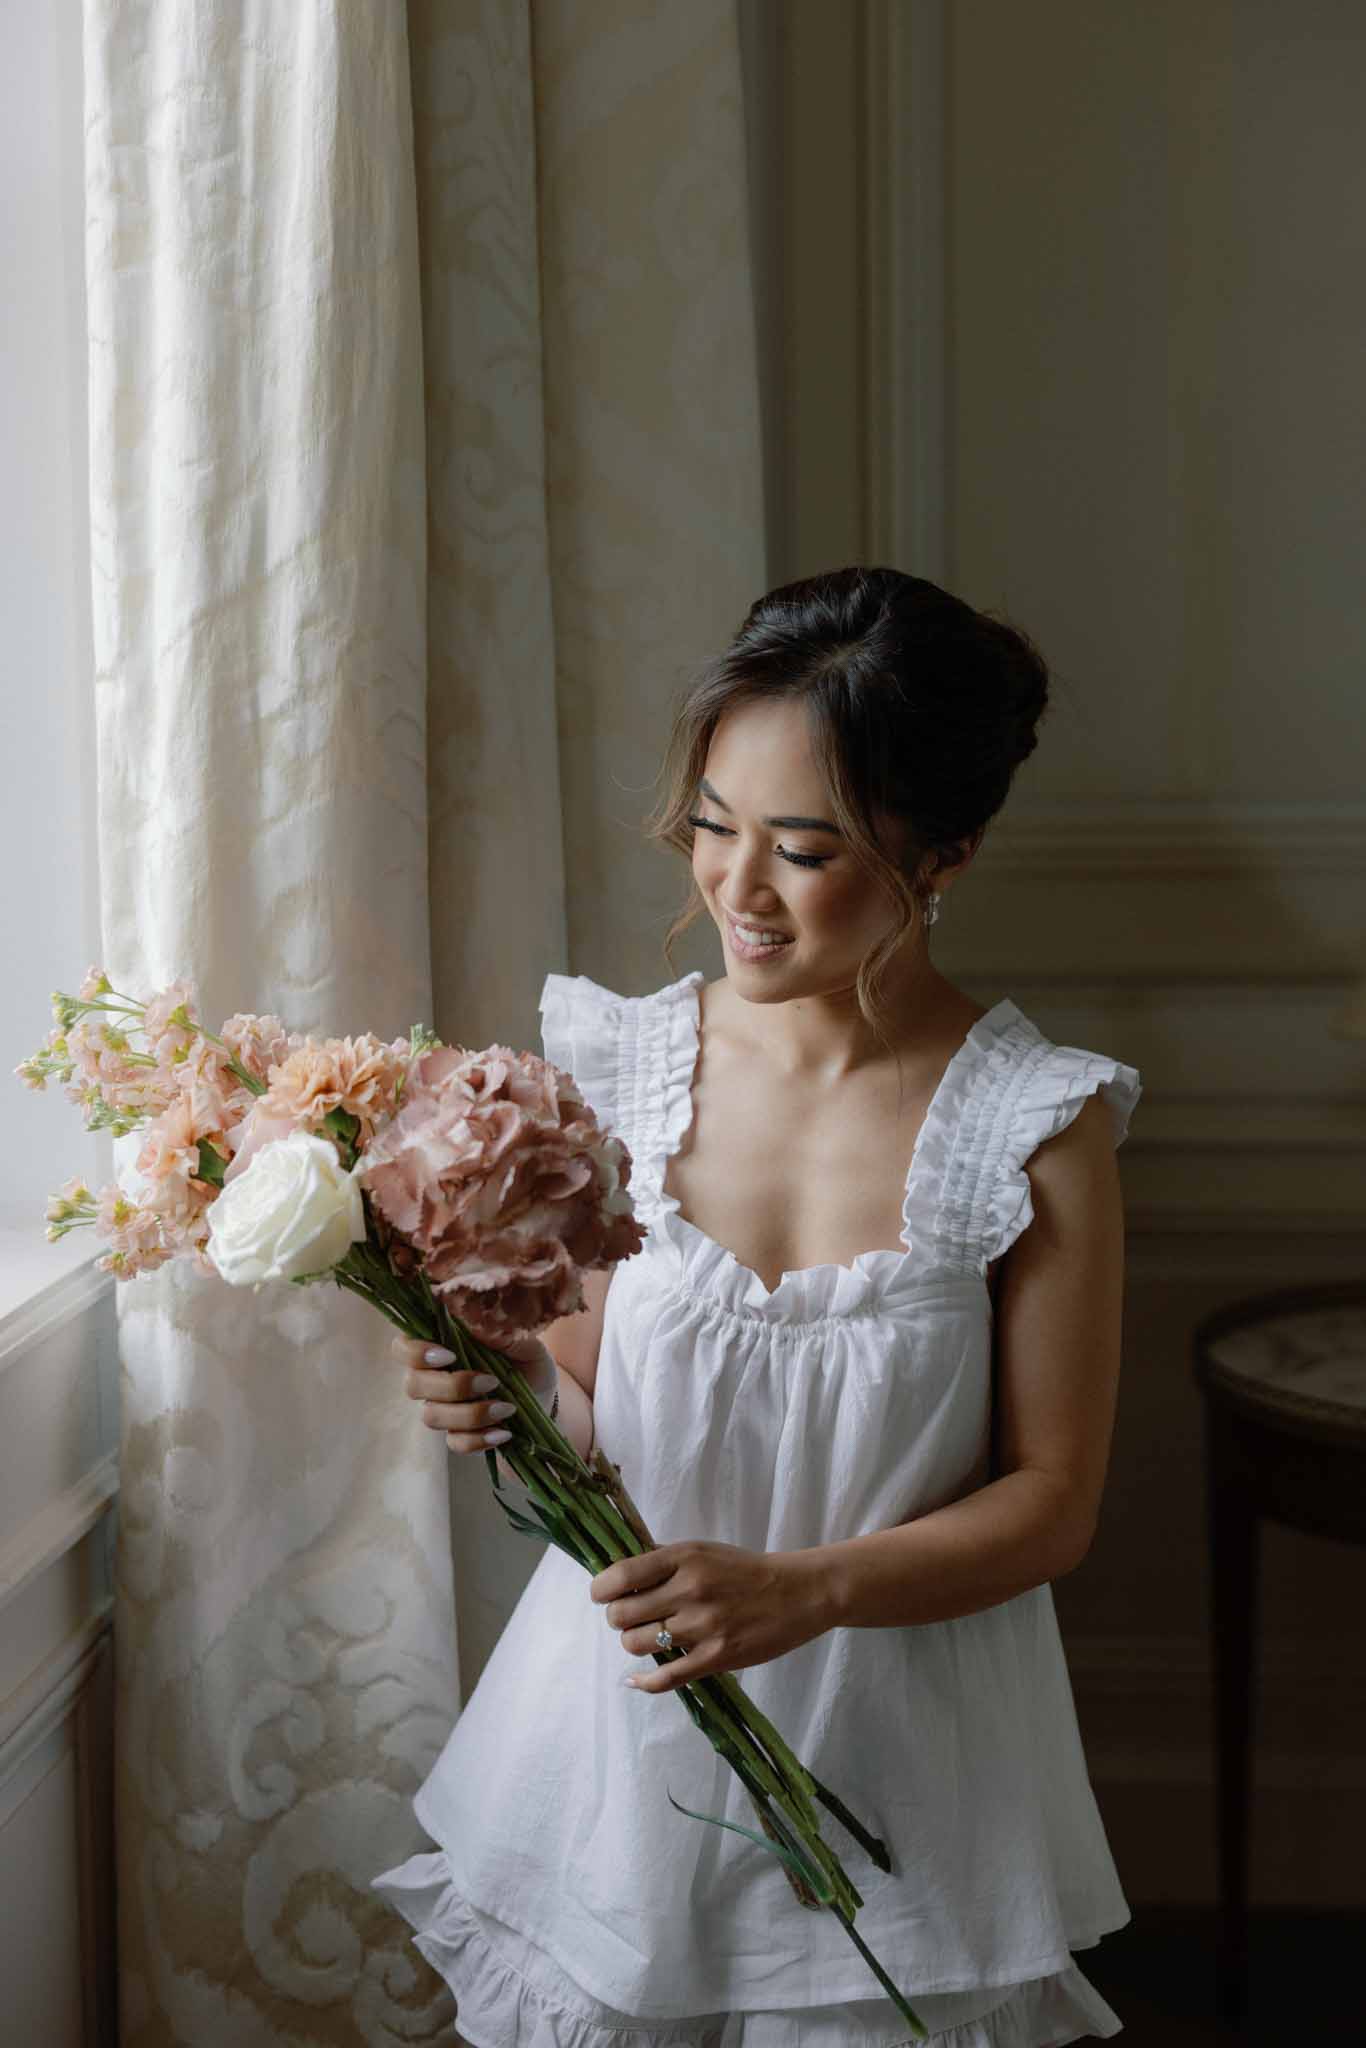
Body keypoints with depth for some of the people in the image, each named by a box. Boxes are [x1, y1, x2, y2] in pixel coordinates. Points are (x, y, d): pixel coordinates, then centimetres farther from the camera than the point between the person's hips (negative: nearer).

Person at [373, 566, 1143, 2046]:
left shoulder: (1034, 1123, -13)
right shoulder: (621, 1066, -5)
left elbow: (1052, 1499, -9)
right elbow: (594, 1417, 3)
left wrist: (800, 1589, -23)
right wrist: (511, 1389, -19)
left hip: (897, 1750, -2)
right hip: (622, 1741, 2)